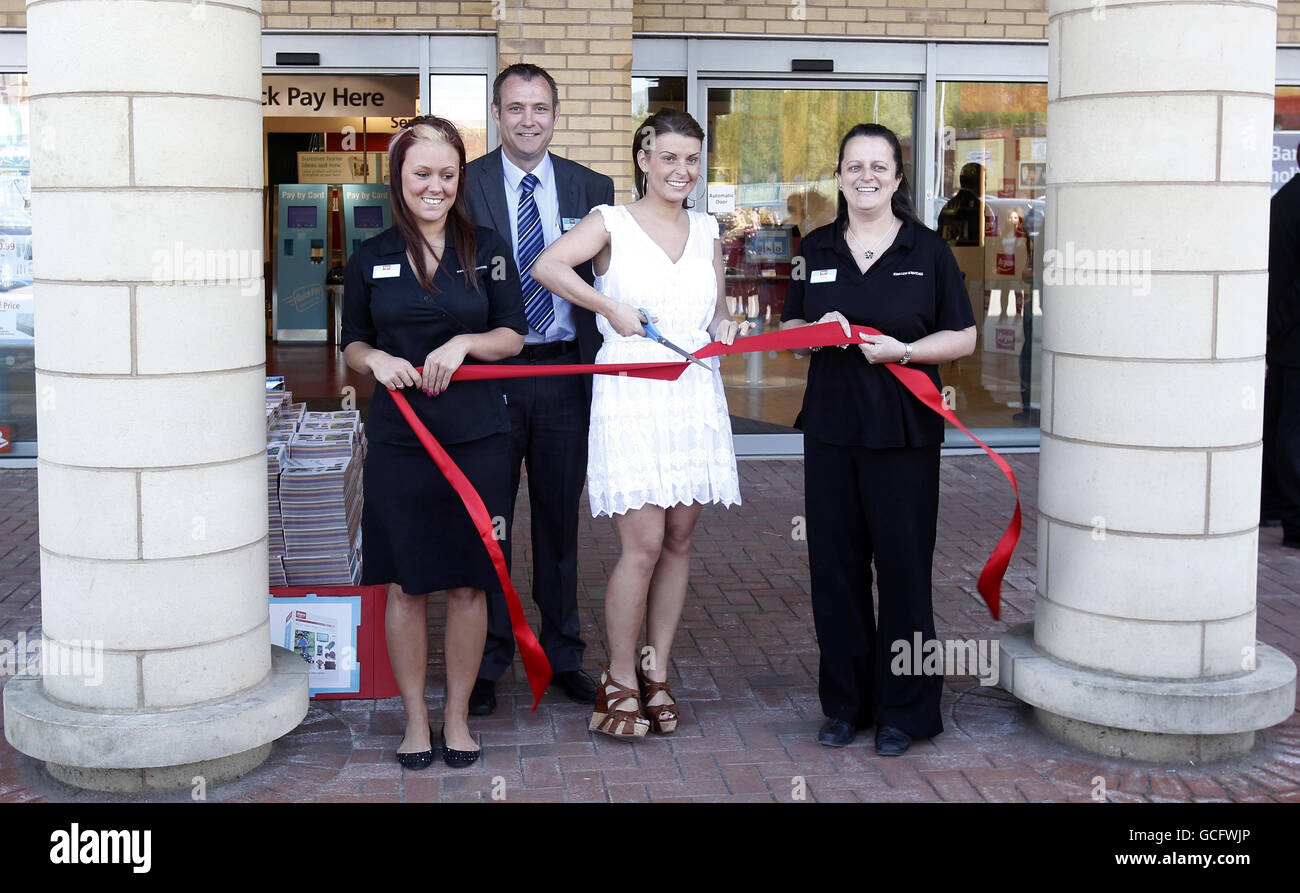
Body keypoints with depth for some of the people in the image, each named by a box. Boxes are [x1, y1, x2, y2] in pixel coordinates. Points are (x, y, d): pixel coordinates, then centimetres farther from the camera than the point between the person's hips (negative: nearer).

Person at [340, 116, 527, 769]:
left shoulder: (486, 249, 4)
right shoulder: (371, 258, 5)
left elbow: (513, 336, 6)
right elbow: (351, 344, 12)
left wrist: (464, 342, -12)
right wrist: (377, 360, -9)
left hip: (477, 439, 0)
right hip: (398, 440, 0)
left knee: (468, 584, 6)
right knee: (405, 585, 5)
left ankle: (457, 715, 21)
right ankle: (415, 718, 20)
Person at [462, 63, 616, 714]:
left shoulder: (591, 189, 7)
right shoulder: (464, 185, 0)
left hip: (566, 373, 2)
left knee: (560, 520, 12)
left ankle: (563, 655, 24)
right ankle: (486, 661, 18)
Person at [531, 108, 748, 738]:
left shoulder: (707, 232, 16)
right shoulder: (612, 223, 0)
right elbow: (547, 267, -15)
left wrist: (723, 327, 4)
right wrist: (611, 308, -16)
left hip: (694, 398, 5)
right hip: (631, 397, -5)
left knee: (678, 542, 8)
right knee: (643, 545, -9)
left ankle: (657, 672, 19)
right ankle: (619, 680, 5)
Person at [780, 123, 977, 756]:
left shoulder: (928, 250, 1)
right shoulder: (816, 249, 10)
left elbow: (963, 336, 1)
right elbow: (788, 328, 17)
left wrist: (903, 350, -14)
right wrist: (819, 330, -6)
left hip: (903, 428, -3)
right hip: (830, 425, 3)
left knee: (902, 563, 0)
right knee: (834, 562, 6)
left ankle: (904, 710, 13)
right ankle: (846, 702, 20)